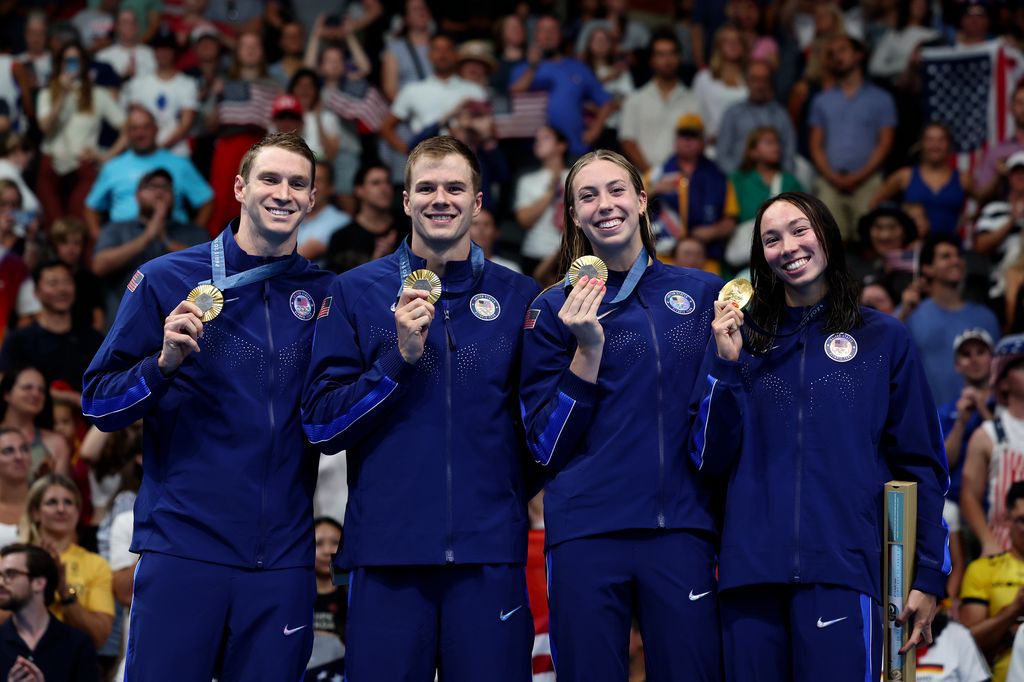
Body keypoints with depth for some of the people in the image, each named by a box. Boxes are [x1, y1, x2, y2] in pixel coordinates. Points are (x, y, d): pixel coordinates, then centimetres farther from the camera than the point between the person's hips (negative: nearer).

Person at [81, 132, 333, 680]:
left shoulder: (323, 295, 10)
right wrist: (165, 363, -15)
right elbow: (98, 403, 3)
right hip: (183, 547, -2)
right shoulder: (165, 280, 3)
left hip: (282, 556, 2)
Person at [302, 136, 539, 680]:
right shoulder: (356, 293, 6)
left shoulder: (519, 297, 9)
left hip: (489, 552, 1)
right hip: (387, 550, -1)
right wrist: (400, 356, -10)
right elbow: (320, 425, -1)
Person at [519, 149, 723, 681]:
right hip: (587, 535, -1)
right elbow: (544, 446, -1)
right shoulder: (554, 309, 5)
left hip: (682, 529, 1)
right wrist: (587, 351, -10)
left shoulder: (703, 294, 9)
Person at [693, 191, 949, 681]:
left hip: (842, 569, -2)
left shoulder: (883, 339, 7)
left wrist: (929, 576, 3)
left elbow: (921, 465, 8)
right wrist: (726, 365, -4)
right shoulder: (739, 338, 12)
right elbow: (711, 461, 7)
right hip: (751, 567, 2)